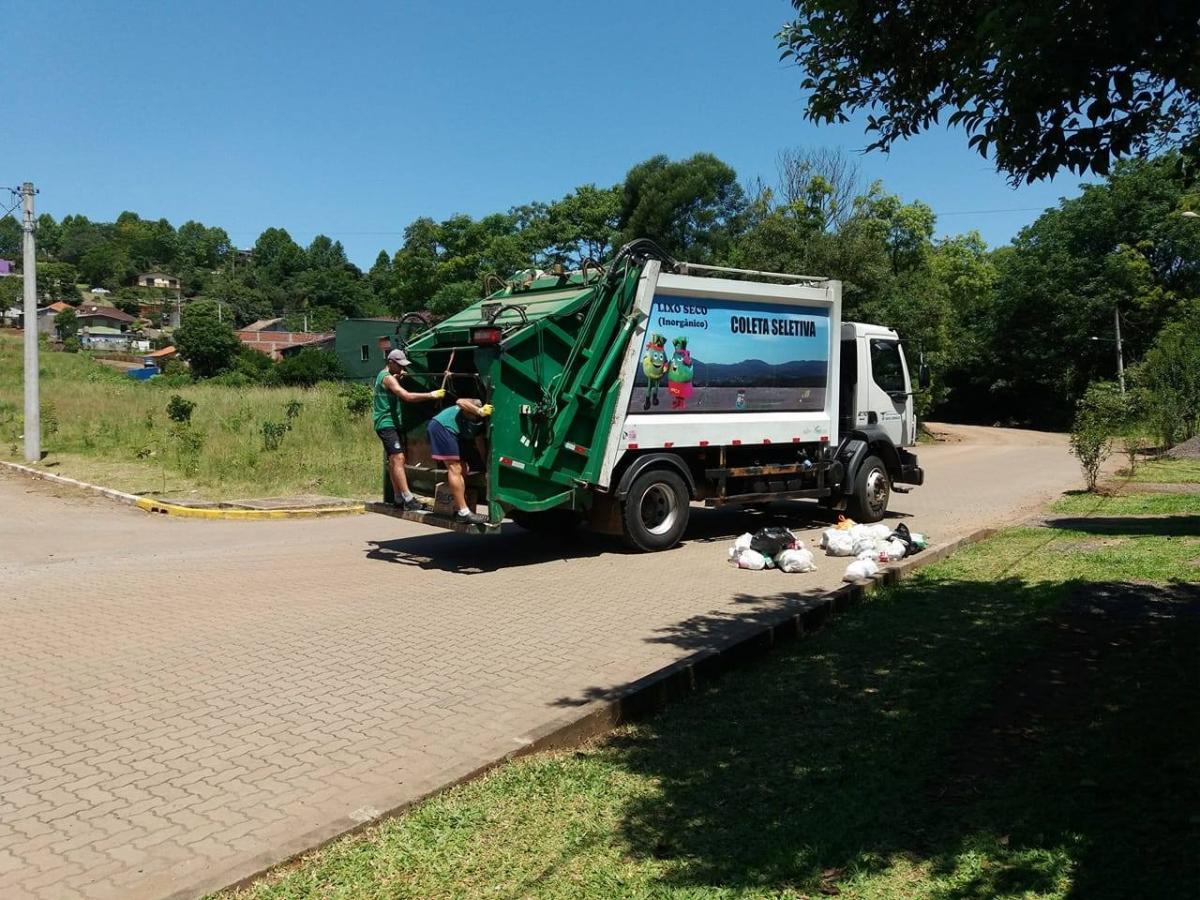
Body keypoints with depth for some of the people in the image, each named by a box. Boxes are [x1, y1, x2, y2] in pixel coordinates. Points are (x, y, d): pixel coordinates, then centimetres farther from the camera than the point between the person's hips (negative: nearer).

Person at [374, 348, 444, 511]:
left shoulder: (383, 375, 17)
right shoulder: (388, 378, -14)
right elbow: (407, 396, -26)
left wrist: (398, 377, 22)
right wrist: (431, 395, -27)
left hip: (391, 424, 11)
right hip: (387, 424, -11)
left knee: (394, 461, 8)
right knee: (398, 459, -17)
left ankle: (398, 498, 9)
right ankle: (408, 499, -24)